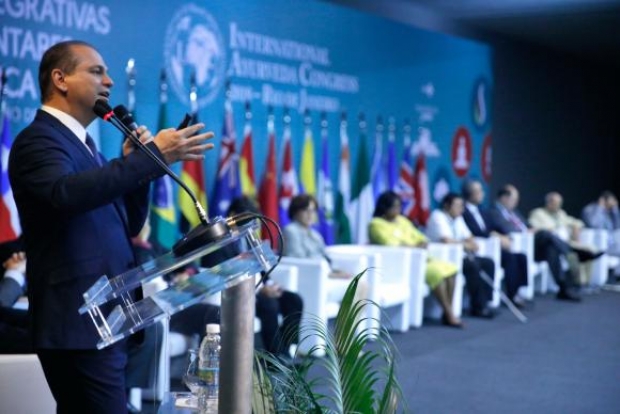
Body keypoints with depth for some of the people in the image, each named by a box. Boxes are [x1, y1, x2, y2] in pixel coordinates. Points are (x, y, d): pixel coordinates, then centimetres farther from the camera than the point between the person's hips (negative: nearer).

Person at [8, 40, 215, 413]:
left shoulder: (84, 144, 20)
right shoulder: (38, 140, -8)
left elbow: (129, 225, 18)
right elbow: (67, 194, -30)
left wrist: (136, 162, 3)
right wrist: (152, 157, -30)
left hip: (106, 321, 10)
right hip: (81, 325, -10)